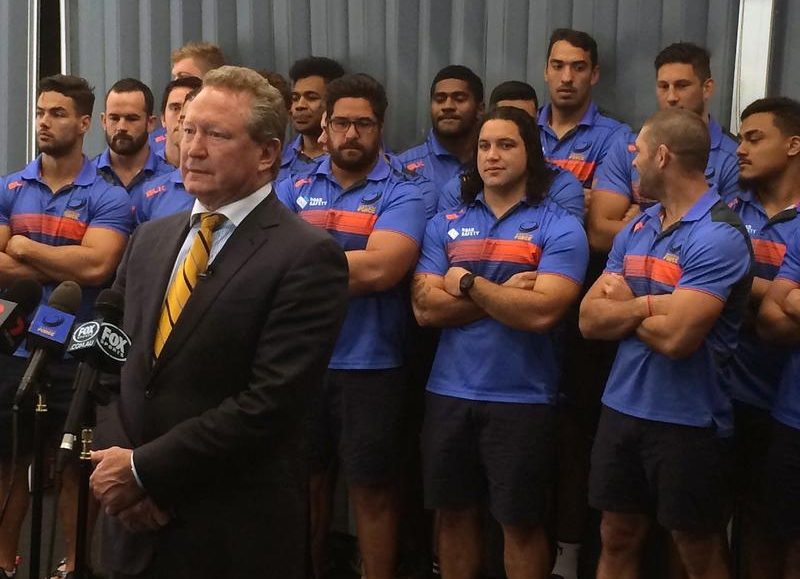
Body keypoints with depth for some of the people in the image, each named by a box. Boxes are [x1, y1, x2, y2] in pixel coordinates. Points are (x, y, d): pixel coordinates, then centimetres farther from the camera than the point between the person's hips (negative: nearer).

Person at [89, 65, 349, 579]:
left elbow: (272, 401, -20)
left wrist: (145, 468, -15)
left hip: (237, 532, -5)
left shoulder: (308, 257, -14)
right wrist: (115, 461, -6)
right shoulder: (151, 239, 8)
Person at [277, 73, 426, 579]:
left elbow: (380, 268, -20)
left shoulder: (401, 195, -5)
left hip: (369, 367, -4)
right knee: (306, 480, 17)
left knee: (372, 491, 8)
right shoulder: (294, 189, 7)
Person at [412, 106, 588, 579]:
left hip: (522, 398, -4)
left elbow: (541, 312, -19)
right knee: (455, 513, 16)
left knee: (521, 523, 8)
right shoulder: (446, 224, 6)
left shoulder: (560, 228, -6)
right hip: (449, 392, 4)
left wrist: (469, 283, -11)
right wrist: (503, 292, -14)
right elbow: (426, 307, -7)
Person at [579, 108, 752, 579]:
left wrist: (623, 306, -7)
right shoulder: (635, 229, 7)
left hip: (688, 420, -7)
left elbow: (675, 337, -25)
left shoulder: (719, 236, -17)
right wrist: (646, 306, -15)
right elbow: (590, 320, 2)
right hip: (621, 407, 7)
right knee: (618, 540, 16)